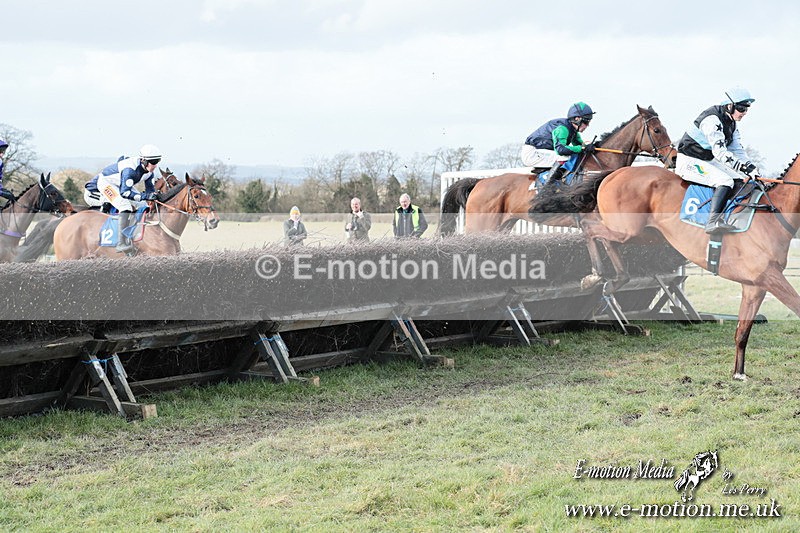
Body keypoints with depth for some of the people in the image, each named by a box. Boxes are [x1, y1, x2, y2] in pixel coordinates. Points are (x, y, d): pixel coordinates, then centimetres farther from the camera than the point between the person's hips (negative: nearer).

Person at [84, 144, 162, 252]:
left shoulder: (149, 170, -12)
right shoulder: (130, 169, -38)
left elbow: (150, 188, -2)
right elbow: (124, 192, -44)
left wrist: (154, 196, -25)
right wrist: (144, 196, -52)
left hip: (123, 185, 10)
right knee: (125, 206, -29)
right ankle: (122, 242, -35)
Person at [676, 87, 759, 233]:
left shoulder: (731, 123, 7)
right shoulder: (712, 120, -24)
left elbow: (738, 151, 8)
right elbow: (720, 152, -32)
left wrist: (751, 169, -9)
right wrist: (746, 168, -36)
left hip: (709, 161, 10)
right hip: (689, 161, -10)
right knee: (725, 181, -30)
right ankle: (713, 221, -41)